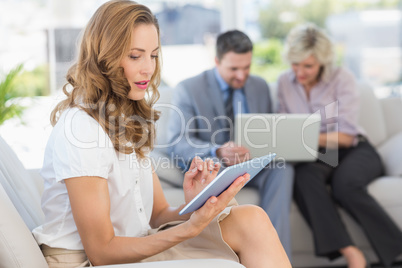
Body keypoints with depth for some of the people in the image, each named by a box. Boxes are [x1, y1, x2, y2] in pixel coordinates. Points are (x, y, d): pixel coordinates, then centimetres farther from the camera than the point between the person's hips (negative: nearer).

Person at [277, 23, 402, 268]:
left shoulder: (342, 78, -6)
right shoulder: (285, 82, 6)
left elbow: (346, 136, -11)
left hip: (354, 151, -2)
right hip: (314, 156, 3)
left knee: (345, 183, -37)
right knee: (304, 176, -35)